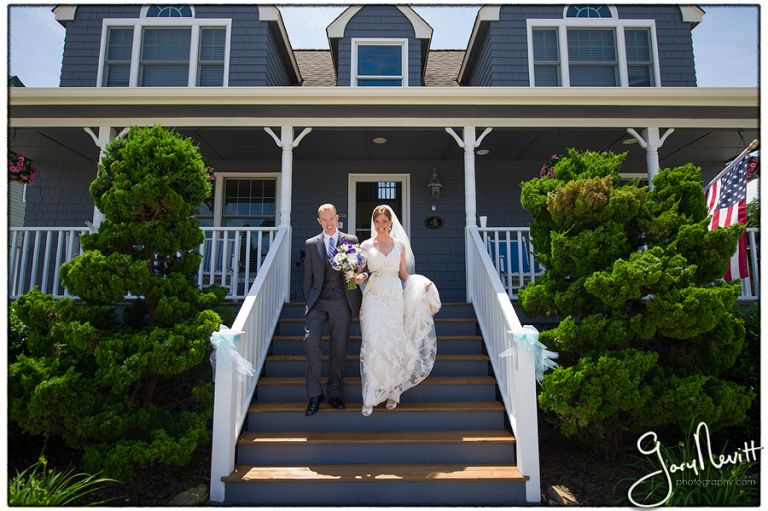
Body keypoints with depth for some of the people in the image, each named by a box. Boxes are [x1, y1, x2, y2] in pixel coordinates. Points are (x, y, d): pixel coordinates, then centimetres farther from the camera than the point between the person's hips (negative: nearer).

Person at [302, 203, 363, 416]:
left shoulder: (351, 241, 7)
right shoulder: (311, 244, 9)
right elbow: (308, 276, 11)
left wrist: (360, 276, -14)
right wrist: (309, 301, 6)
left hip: (342, 303, 0)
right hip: (318, 301, 0)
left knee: (339, 348, 5)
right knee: (310, 340, -17)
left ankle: (334, 393, 21)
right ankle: (314, 394, -4)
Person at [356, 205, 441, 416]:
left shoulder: (400, 245, 8)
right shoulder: (366, 245, 5)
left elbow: (403, 274, 11)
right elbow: (361, 272, 7)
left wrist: (422, 283, -4)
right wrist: (361, 276, -16)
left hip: (395, 298, 1)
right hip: (374, 298, -1)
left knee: (394, 345, 4)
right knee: (372, 344, -9)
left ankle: (391, 392, 20)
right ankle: (370, 397, -1)